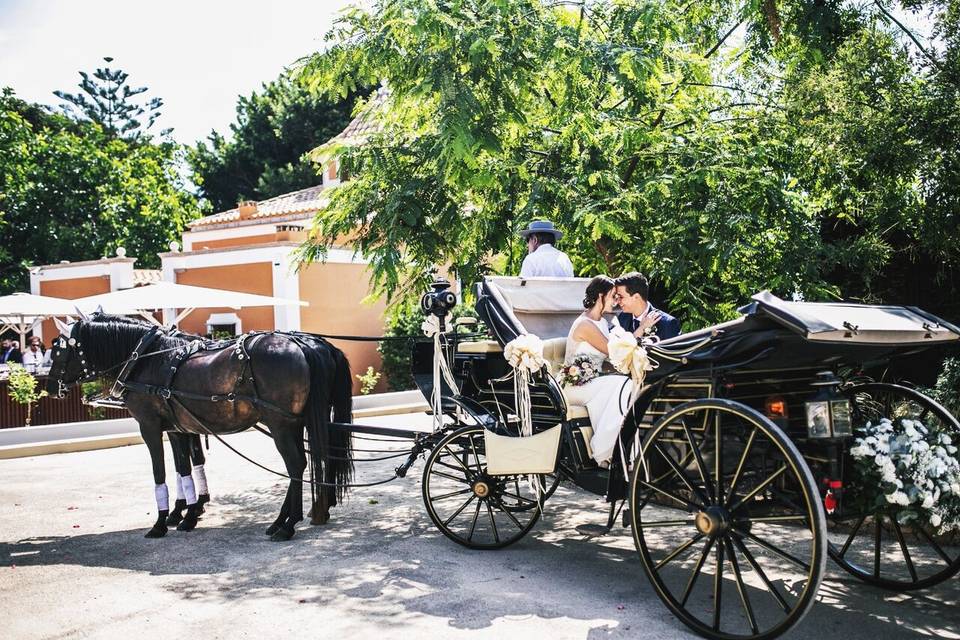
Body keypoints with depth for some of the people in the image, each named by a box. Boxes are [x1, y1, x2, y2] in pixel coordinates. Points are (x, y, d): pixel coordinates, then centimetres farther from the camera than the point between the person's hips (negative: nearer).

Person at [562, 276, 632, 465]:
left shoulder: (602, 323, 14)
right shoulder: (585, 324, -16)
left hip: (591, 383, 8)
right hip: (575, 386, -8)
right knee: (623, 385, -27)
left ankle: (604, 449, -20)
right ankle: (604, 451, -21)